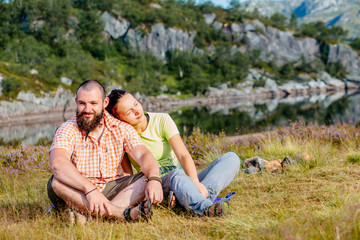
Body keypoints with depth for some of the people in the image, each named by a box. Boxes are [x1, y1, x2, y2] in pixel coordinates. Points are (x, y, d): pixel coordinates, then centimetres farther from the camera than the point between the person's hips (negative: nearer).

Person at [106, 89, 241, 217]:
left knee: (231, 158, -14)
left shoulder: (162, 120, -2)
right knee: (176, 174, -39)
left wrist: (195, 183, -30)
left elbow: (183, 156, -12)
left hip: (186, 180, 4)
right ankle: (205, 208, -67)